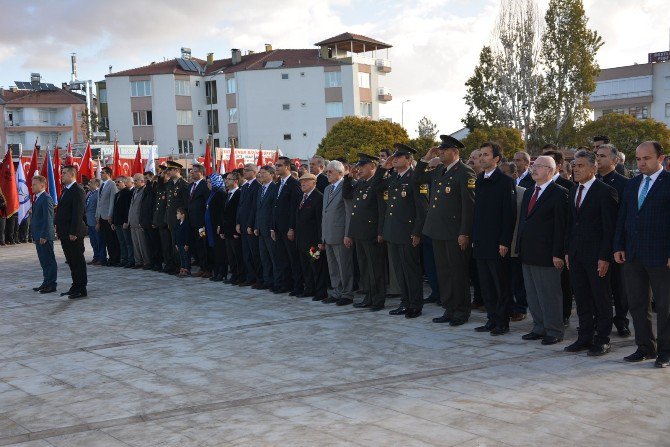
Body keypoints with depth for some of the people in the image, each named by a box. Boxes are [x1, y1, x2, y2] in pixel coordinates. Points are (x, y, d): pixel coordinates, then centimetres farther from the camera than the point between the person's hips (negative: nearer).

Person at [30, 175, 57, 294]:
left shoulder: (46, 198, -14)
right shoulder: (37, 198, 15)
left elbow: (48, 218, -19)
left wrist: (44, 235, -21)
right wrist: (35, 235, 15)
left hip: (45, 236, -9)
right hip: (38, 235, 9)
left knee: (49, 260, -2)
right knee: (43, 260, 14)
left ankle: (52, 284, 3)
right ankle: (46, 283, 22)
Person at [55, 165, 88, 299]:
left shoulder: (77, 190, -14)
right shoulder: (66, 190, 16)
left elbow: (78, 213, -19)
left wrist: (73, 232, -22)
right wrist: (58, 229, 15)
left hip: (73, 234, -10)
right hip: (65, 233, 10)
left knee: (78, 261, -2)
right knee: (71, 261, 15)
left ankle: (81, 289, 4)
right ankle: (75, 287, 23)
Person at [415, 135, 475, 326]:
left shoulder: (465, 172, -11)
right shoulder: (439, 171, 13)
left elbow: (469, 205, -15)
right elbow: (418, 179, 24)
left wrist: (464, 233, -18)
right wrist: (426, 158, 10)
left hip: (455, 233, -8)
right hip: (437, 231, 8)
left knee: (458, 272, 2)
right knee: (443, 271, 13)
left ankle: (462, 312, 13)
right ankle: (449, 309, 22)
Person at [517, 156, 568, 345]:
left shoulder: (559, 193, -9)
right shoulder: (528, 193, 16)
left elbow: (561, 226, -13)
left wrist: (558, 253, -16)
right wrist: (521, 248, 12)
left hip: (546, 254, -8)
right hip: (527, 254, 8)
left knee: (549, 295, 0)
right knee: (532, 294, 14)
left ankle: (554, 331, 11)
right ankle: (539, 328, 25)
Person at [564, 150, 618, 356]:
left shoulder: (605, 192, -10)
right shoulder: (573, 191, 13)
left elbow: (610, 227, -12)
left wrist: (605, 257, -16)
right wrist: (567, 251, 11)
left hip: (596, 254, -7)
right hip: (576, 253, 7)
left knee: (601, 298, 4)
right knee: (581, 298, 12)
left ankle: (602, 340, 14)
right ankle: (585, 337, 22)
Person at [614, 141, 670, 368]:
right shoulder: (632, 185, 13)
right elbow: (622, 218, 15)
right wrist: (618, 247, 7)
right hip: (633, 256, 6)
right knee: (637, 305, 11)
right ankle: (645, 347, 23)